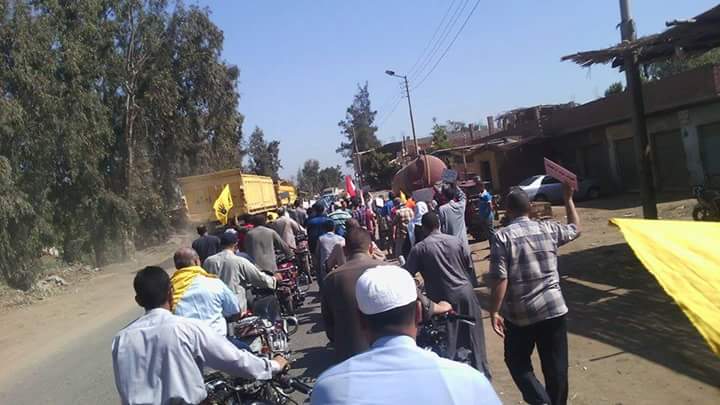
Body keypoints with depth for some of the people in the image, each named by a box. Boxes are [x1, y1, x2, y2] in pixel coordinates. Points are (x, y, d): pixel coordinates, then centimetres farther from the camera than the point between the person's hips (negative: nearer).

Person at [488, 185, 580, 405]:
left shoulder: (502, 237, -11)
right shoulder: (548, 229, 0)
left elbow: (500, 279, -17)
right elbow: (576, 229, 23)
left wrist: (494, 312, -9)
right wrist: (568, 199, 29)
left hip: (518, 314, -3)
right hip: (554, 309, 3)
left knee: (516, 360, 16)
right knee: (556, 365, 14)